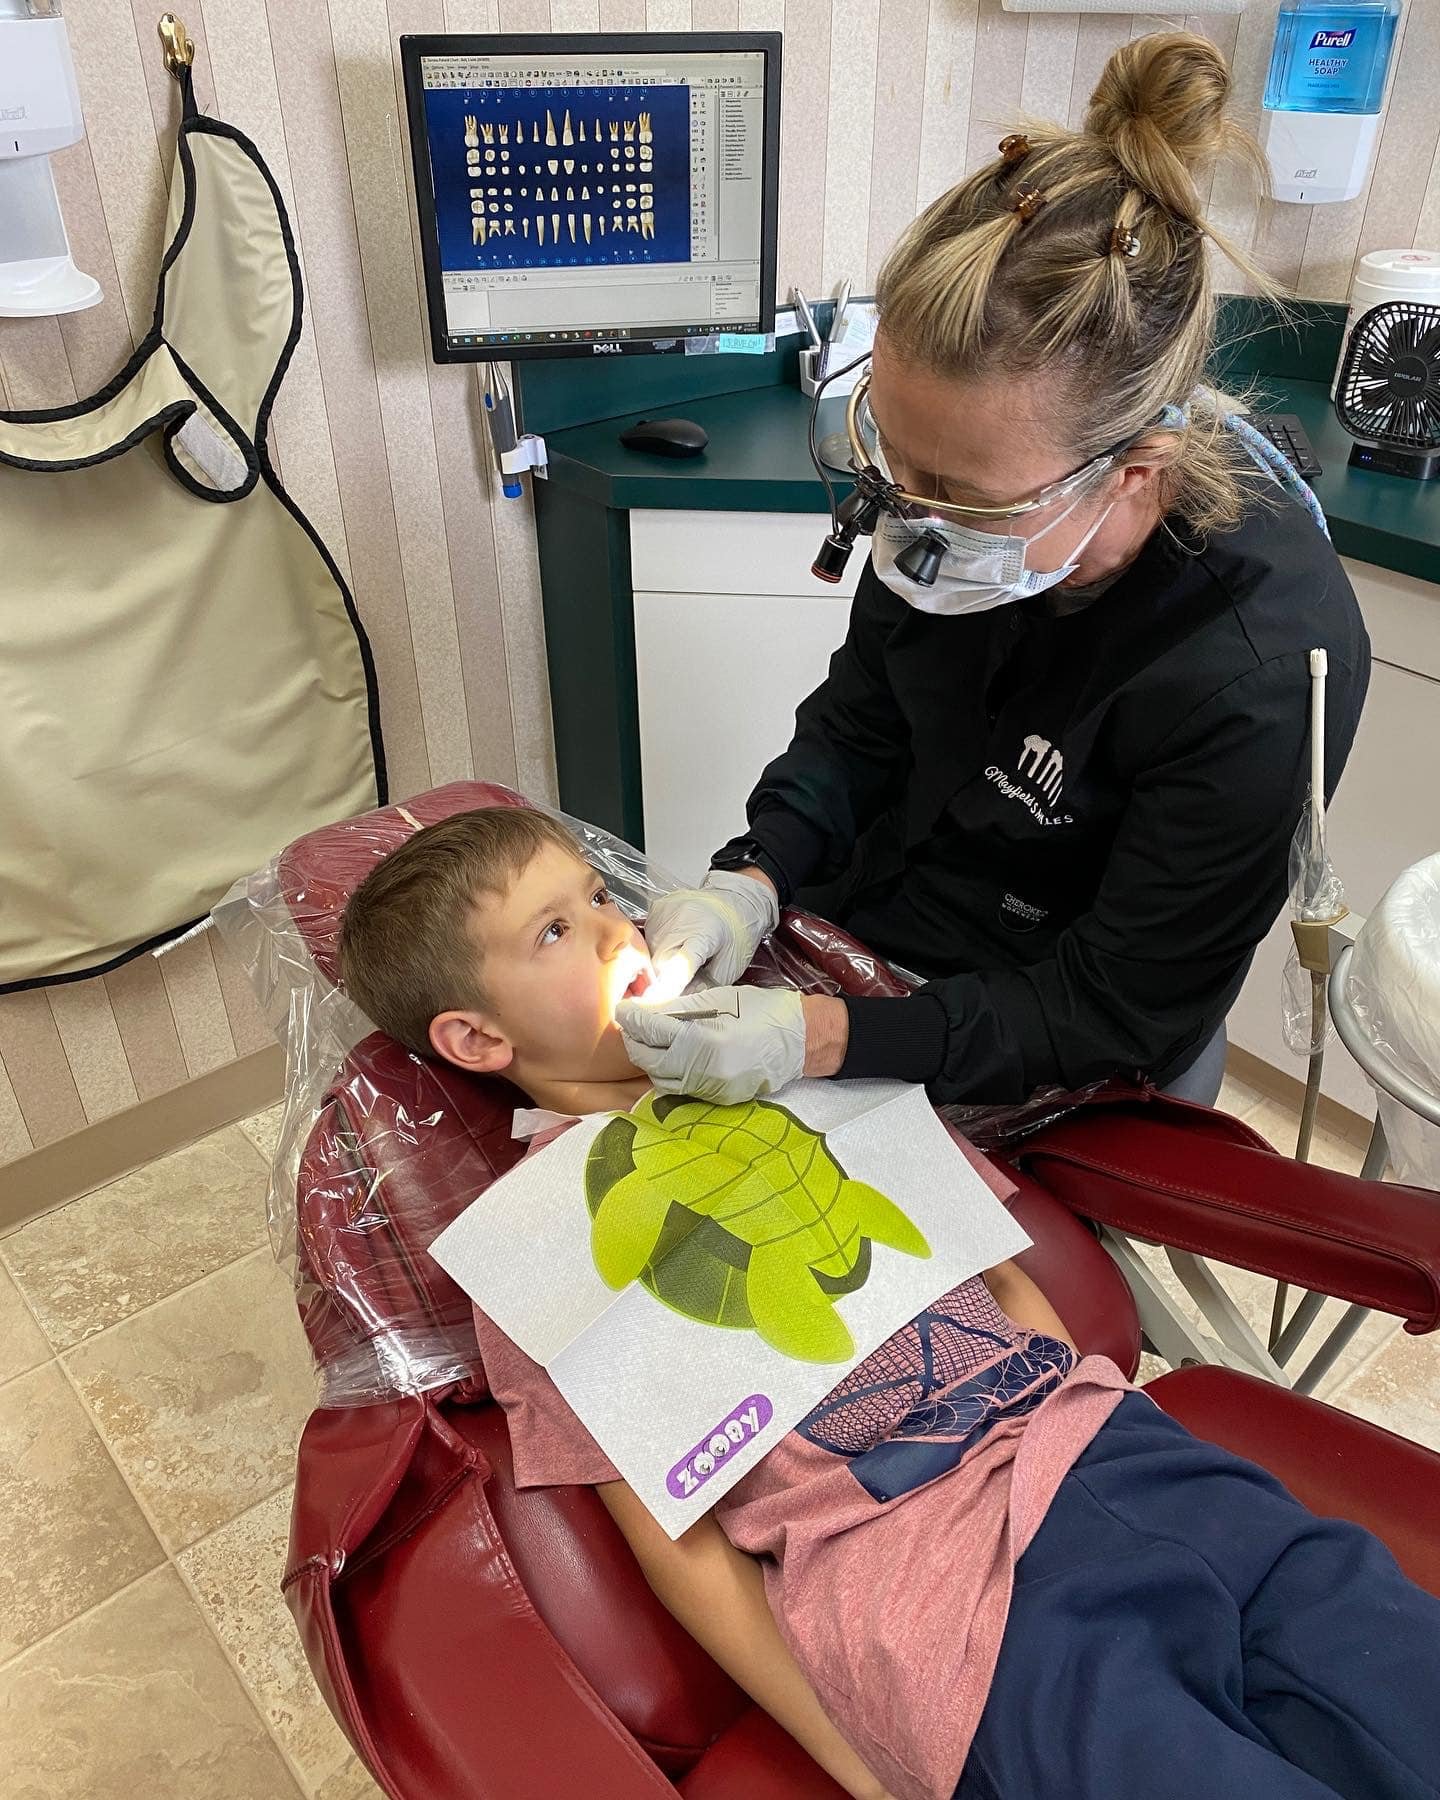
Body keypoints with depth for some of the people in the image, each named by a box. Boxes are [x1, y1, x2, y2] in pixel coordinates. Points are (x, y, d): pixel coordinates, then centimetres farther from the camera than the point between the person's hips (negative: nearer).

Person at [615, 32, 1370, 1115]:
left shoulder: (1259, 672, -32)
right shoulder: (973, 479, -15)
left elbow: (1115, 1015, -24)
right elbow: (855, 730, 0)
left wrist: (824, 1041, -35)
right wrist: (751, 882, -18)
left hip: (1049, 1086, -5)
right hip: (859, 926, 5)